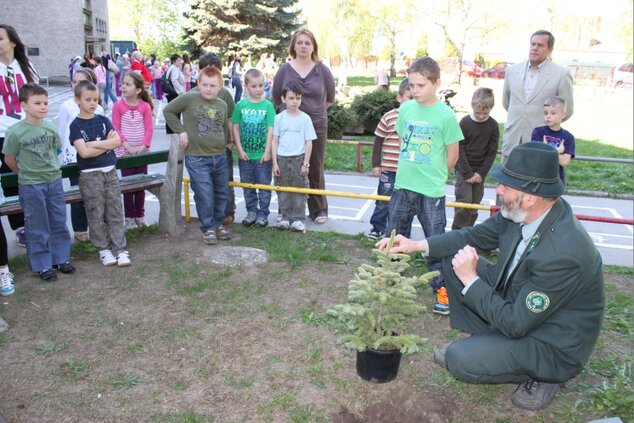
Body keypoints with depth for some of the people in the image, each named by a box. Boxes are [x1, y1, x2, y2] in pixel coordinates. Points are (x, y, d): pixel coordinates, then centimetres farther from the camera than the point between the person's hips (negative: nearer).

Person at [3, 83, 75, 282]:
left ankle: (61, 258, 28)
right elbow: (9, 159, -3)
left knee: (59, 223, 13)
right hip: (31, 186, -4)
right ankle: (42, 265, 19)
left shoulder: (50, 128, -3)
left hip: (55, 181, 4)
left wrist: (50, 168, 11)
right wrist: (26, 173, 7)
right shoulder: (15, 132, -14)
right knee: (37, 228, 7)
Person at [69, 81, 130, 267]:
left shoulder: (103, 120, 8)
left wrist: (95, 143, -12)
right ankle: (104, 249, 13)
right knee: (96, 214, 2)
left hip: (110, 171, 3)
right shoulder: (76, 125, -3)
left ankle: (120, 249, 6)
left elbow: (117, 141, -5)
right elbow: (84, 152, -15)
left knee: (115, 212, 2)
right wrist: (106, 143, -8)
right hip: (90, 175, -3)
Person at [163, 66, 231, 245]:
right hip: (197, 158, -5)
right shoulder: (188, 99, -6)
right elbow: (168, 111, 1)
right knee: (204, 196, -3)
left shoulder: (222, 105, 9)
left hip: (220, 157, 5)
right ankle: (208, 228, 13)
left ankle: (218, 223, 31)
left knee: (221, 194, 13)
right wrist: (181, 130, -5)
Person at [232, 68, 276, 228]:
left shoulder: (268, 105, -4)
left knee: (264, 186, 6)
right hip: (245, 155, 2)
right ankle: (251, 212, 28)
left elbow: (271, 130, -6)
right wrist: (240, 150, -4)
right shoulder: (241, 105, 0)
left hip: (263, 155, -2)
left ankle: (262, 214, 18)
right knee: (248, 186, 13)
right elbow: (235, 128, 2)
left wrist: (267, 151, -11)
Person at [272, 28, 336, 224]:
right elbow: (276, 97, 10)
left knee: (316, 170, 6)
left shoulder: (322, 70, 0)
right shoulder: (285, 69, 1)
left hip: (317, 126, 0)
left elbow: (330, 98, 11)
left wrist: (315, 109, 12)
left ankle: (318, 210, 17)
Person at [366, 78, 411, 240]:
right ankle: (377, 227, 23)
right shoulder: (389, 117, -7)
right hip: (389, 169, -2)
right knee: (384, 201, 7)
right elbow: (378, 141, -1)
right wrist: (375, 164, -1)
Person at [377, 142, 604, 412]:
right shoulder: (518, 213, -14)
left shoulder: (563, 253, -37)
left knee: (458, 360, -21)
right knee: (453, 258, 0)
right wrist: (416, 245, -6)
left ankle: (540, 377, 3)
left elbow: (515, 324, -30)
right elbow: (474, 236, 3)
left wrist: (470, 280, -22)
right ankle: (486, 340, 12)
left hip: (553, 345, -7)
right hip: (516, 301, 8)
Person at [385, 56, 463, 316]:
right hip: (403, 185, 5)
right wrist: (412, 170, 12)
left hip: (432, 190, -5)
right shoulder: (406, 109, 2)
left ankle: (442, 288, 18)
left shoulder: (445, 115, -11)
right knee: (394, 234, 17)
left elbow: (452, 155, -4)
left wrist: (434, 176, 5)